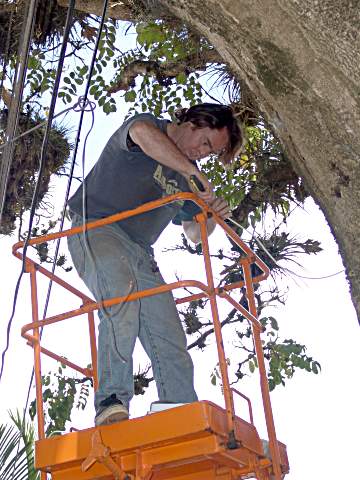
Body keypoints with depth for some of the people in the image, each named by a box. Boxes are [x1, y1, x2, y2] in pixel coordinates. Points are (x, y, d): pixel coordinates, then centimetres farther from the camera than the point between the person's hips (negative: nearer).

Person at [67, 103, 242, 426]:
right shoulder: (150, 126, 3)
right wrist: (193, 172, -23)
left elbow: (195, 234, 24)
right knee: (123, 290, -36)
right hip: (96, 228, -7)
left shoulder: (187, 176, 22)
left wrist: (213, 216, 2)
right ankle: (112, 402, -41)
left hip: (140, 252, 7)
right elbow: (141, 133, -26)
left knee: (171, 341, -7)